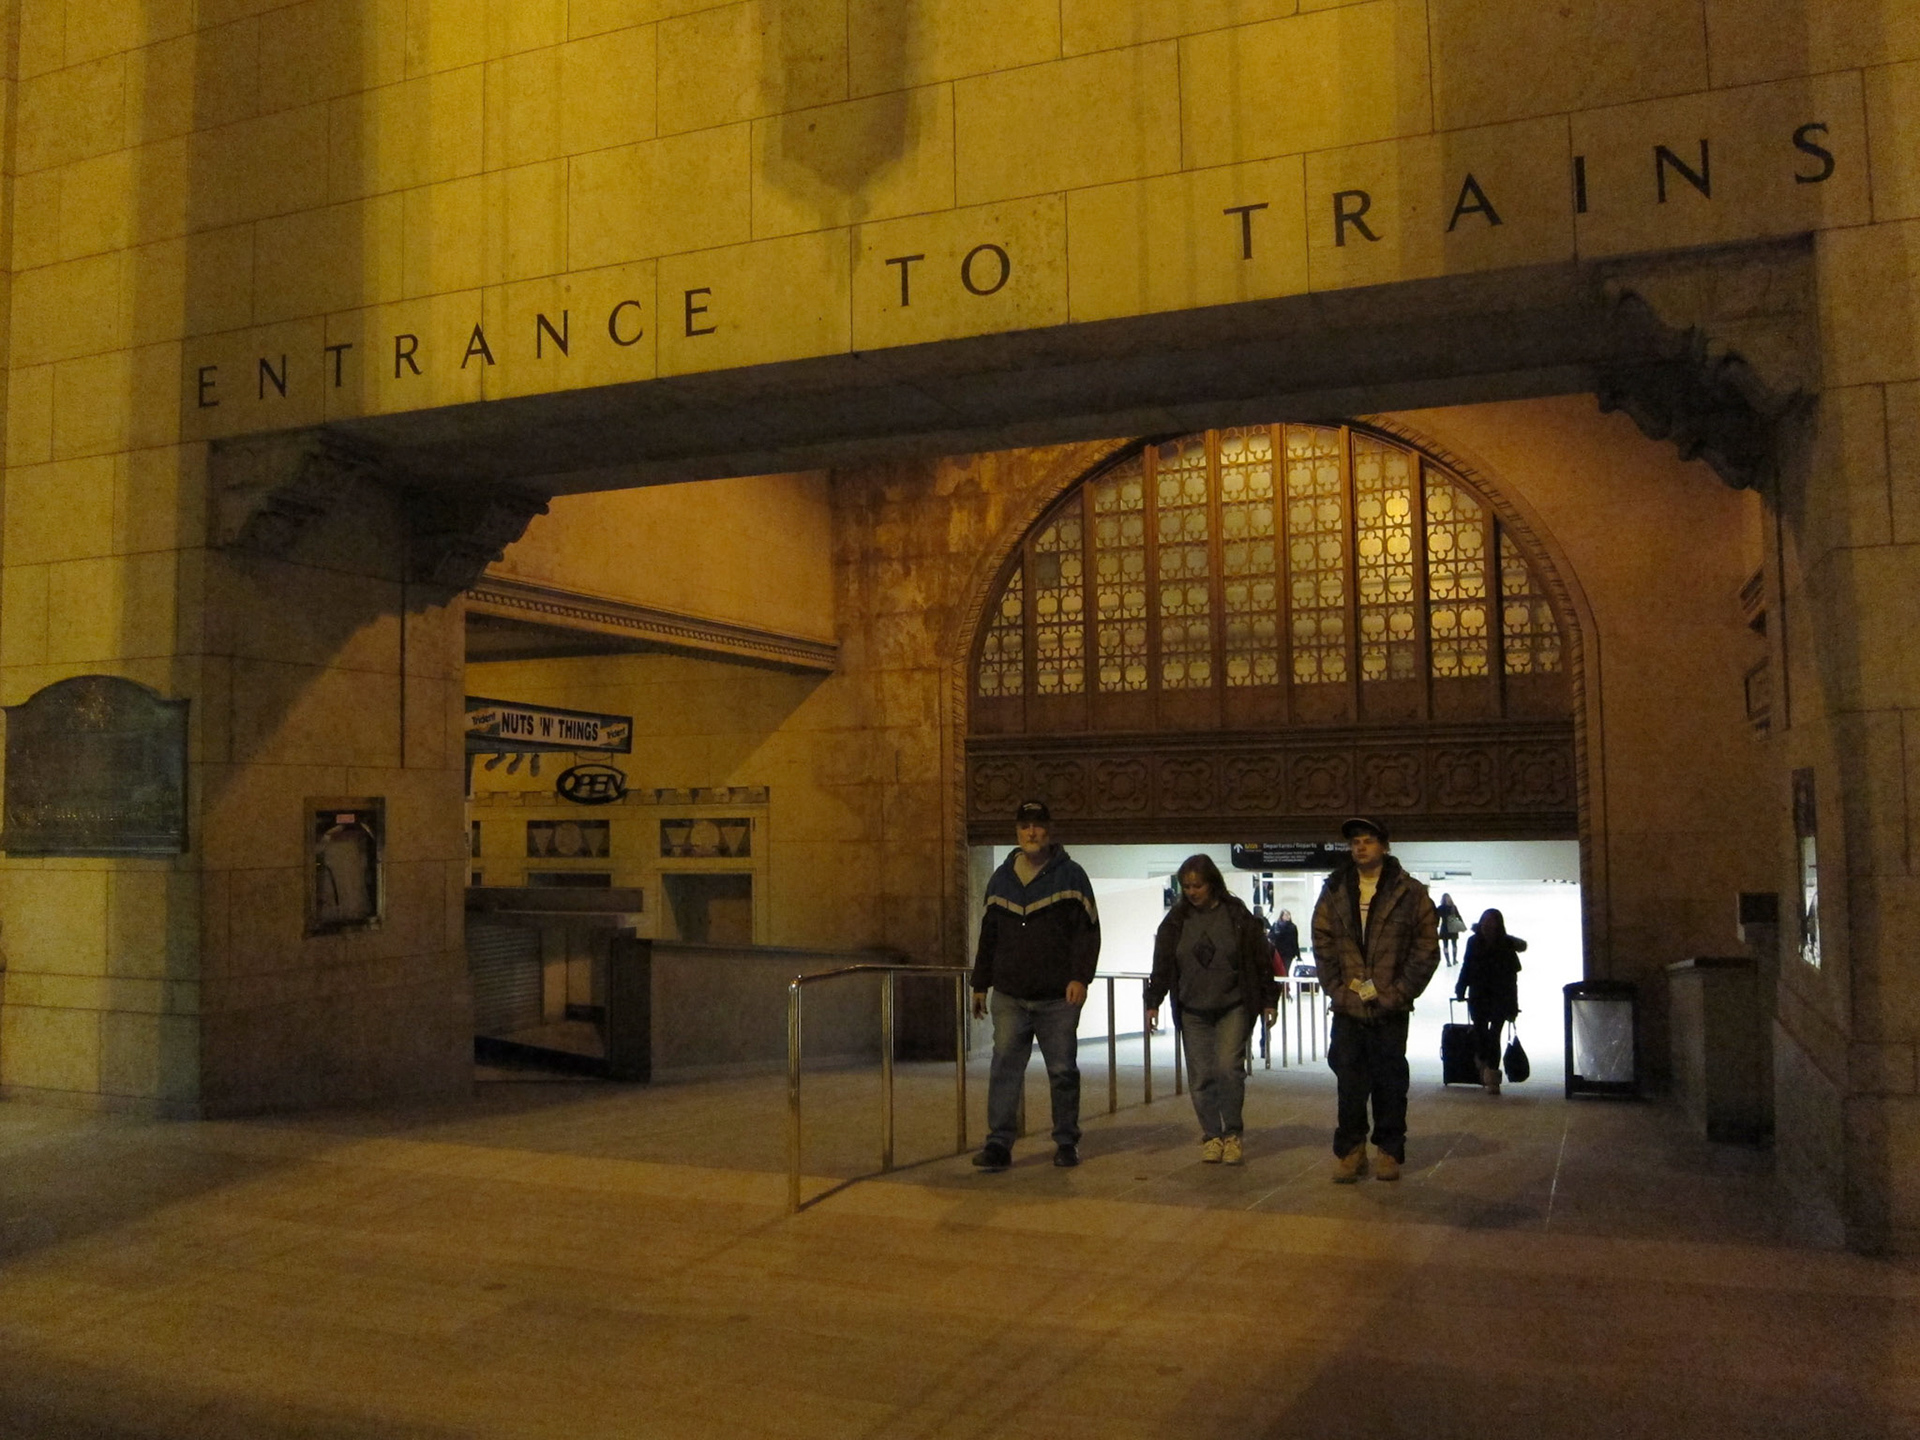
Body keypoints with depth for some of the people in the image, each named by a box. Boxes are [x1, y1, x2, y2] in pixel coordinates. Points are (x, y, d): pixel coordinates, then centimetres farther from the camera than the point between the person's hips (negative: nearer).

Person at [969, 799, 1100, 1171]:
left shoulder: (1071, 876, 1)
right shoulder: (1001, 879, 12)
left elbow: (1088, 931, -3)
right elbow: (988, 937, 17)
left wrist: (1080, 977, -14)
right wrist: (980, 984, 15)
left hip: (1058, 998, -2)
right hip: (1009, 997, 3)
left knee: (1063, 1071, 6)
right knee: (1004, 1068, -4)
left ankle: (1067, 1142, 18)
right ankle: (999, 1143, -1)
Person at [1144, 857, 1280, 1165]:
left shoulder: (1237, 916, -2)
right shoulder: (1176, 920, 5)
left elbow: (1262, 959, 1)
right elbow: (1162, 965, 9)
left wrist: (1269, 1000, 0)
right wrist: (1153, 1002, 4)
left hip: (1234, 1008, -3)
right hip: (1193, 1012, 3)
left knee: (1229, 1067, -14)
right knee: (1200, 1076, 1)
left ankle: (1232, 1133, 2)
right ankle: (1211, 1136, 14)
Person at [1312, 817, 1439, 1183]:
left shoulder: (1409, 893, 0)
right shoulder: (1334, 891, 8)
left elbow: (1426, 949, -2)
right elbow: (1322, 943, 6)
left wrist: (1400, 992, -8)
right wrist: (1337, 987, -4)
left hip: (1390, 1009, -2)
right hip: (1348, 1006, 2)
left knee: (1391, 1084, 6)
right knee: (1350, 1084, 5)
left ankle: (1389, 1152, 17)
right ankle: (1350, 1152, 15)